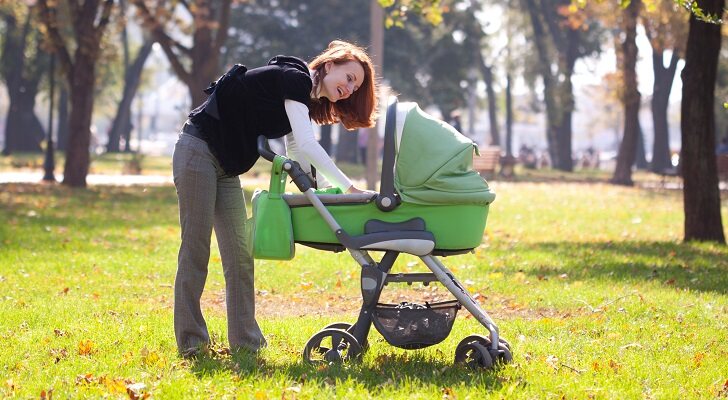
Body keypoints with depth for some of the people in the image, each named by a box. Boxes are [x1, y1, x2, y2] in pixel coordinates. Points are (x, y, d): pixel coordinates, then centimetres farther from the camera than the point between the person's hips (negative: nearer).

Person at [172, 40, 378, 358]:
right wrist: (348, 187, -22)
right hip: (198, 151, -10)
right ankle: (191, 342, -4)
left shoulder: (307, 101, 14)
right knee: (196, 248, -7)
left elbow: (297, 156, 15)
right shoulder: (294, 78, -15)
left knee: (239, 254, 4)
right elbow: (306, 146, -23)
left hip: (226, 167, 10)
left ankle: (245, 340, 6)